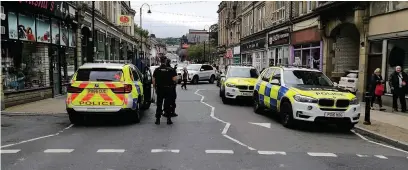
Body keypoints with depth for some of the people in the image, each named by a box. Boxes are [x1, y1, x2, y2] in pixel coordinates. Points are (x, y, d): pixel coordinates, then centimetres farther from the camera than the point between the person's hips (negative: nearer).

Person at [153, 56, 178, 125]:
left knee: (159, 105, 8)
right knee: (168, 104, 6)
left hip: (159, 89, 1)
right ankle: (168, 119, 7)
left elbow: (154, 81, -3)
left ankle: (158, 119, 9)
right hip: (168, 89, -1)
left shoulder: (156, 70, -2)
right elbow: (175, 79, -12)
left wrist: (155, 88, 7)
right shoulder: (171, 70, -5)